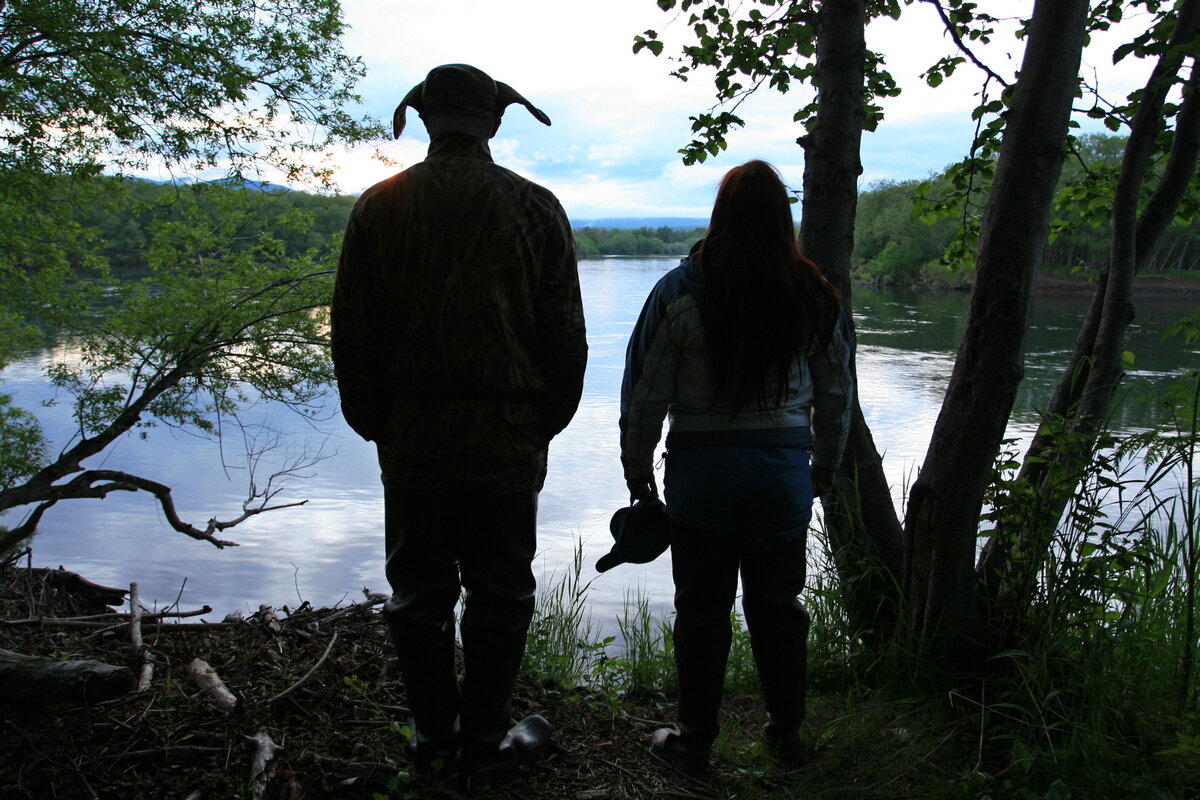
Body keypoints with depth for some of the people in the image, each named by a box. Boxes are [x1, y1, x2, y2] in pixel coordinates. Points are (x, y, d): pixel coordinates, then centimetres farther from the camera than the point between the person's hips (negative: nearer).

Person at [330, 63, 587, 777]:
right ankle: (485, 739, 20)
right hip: (507, 437, -1)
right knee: (499, 595, 10)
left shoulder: (379, 207, 1)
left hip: (410, 434, 2)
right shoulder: (535, 208, -2)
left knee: (419, 591, 14)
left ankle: (433, 736, 25)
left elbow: (351, 330, 3)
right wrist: (546, 421, 12)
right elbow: (565, 336, 0)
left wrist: (372, 421, 13)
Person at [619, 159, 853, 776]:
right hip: (786, 472, 3)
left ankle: (693, 742, 22)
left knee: (702, 611, 9)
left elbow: (645, 396, -7)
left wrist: (638, 472, 5)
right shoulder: (814, 296, 0)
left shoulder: (680, 291, -9)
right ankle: (787, 732, 31)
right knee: (778, 606, 17)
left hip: (701, 471, -2)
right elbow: (835, 395, 9)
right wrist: (825, 469, 22)